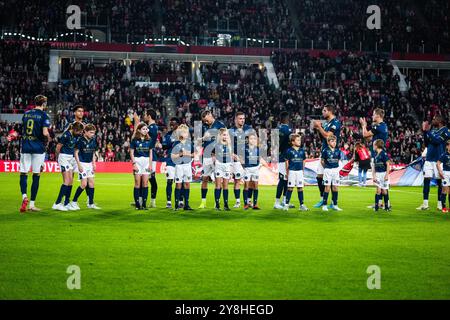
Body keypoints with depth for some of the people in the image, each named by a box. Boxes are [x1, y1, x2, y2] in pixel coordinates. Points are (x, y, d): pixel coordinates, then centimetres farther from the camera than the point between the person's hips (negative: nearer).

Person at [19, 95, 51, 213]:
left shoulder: (26, 114, 10)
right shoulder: (43, 115, -6)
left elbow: (23, 130, 17)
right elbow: (45, 133, -15)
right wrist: (48, 138, 5)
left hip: (25, 147, 4)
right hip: (38, 147, -3)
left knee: (23, 173, 6)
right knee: (36, 175, 3)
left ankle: (24, 196, -19)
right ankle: (32, 204, 5)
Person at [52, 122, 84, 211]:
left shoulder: (76, 135, 5)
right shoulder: (66, 135, -19)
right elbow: (58, 147, -11)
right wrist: (58, 158, 1)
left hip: (70, 158, 8)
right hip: (64, 156, -8)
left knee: (71, 180, 6)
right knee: (67, 181, -14)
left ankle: (67, 203, 13)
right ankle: (57, 203, -15)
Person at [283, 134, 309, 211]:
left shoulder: (302, 151, 6)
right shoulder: (289, 151, -5)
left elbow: (303, 161, 15)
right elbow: (287, 162, 0)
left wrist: (303, 170, 13)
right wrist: (287, 172, 0)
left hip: (299, 171, 3)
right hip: (292, 171, -3)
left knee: (300, 188, 6)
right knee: (290, 188, -1)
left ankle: (302, 205, 11)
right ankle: (287, 204, 6)